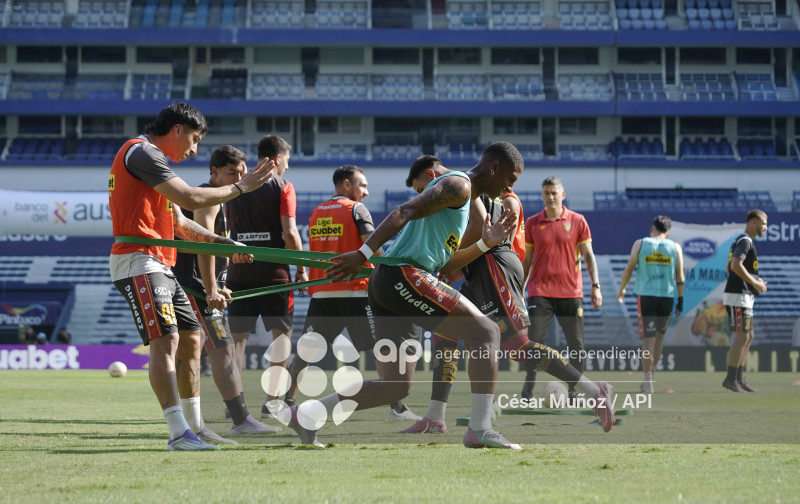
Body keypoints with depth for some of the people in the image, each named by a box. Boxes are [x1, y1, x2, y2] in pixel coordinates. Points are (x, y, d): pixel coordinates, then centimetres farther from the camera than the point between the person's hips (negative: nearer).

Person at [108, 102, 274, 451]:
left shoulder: (150, 158, 24)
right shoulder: (141, 152, -9)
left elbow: (178, 224, 28)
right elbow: (190, 199, -18)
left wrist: (222, 243, 21)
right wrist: (240, 187, -8)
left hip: (160, 265, 11)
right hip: (138, 261, -11)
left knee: (191, 338, 14)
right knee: (166, 340, -19)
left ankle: (194, 425, 22)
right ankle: (178, 433, -26)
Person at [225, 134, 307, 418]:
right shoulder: (282, 187, -3)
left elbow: (228, 228, 14)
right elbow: (289, 232, -11)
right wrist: (302, 269, -2)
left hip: (239, 272, 4)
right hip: (273, 271, -4)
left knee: (238, 337, 6)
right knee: (282, 333, 7)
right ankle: (272, 402, 0)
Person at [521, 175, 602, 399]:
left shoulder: (577, 221, 4)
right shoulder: (532, 223, 6)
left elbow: (588, 255, 5)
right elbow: (526, 260, 12)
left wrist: (596, 285, -4)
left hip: (571, 293, 0)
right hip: (540, 292, 0)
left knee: (577, 345, 0)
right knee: (535, 341, -9)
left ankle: (574, 391, 10)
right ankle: (529, 387, 3)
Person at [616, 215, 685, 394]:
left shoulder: (640, 244, 2)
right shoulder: (675, 247, 7)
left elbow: (629, 269, 3)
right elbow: (680, 276, 5)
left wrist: (621, 289, 17)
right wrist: (680, 299, 12)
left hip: (646, 296, -2)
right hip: (667, 296, 2)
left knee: (648, 339, -2)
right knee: (659, 335, 18)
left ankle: (648, 381, -8)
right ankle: (650, 376, 20)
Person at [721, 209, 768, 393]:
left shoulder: (743, 241, 19)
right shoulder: (745, 241, -13)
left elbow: (729, 267, 25)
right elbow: (735, 266, -26)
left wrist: (754, 280, 17)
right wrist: (755, 283, -18)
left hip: (745, 297, 11)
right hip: (738, 296, -11)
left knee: (749, 336, 13)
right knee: (742, 337, -11)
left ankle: (738, 379, 15)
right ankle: (731, 379, -11)